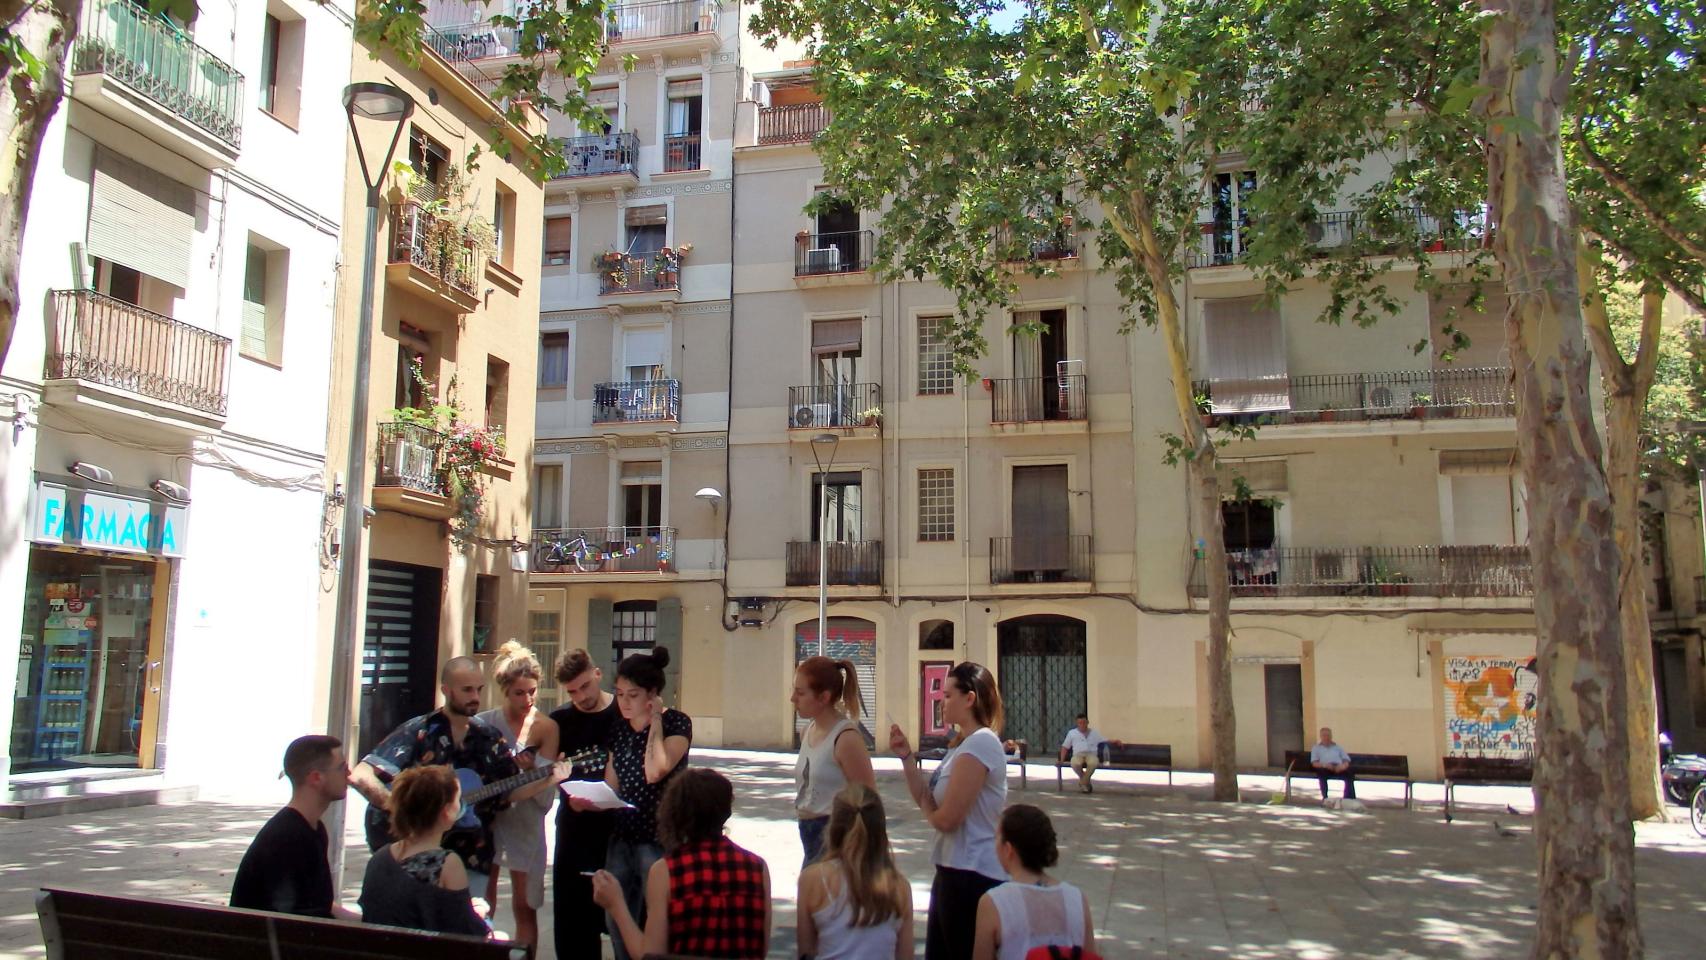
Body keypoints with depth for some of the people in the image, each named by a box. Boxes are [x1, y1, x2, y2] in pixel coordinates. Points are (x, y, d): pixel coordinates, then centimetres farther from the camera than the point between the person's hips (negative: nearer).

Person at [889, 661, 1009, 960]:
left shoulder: (980, 744, -21)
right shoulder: (963, 744, 13)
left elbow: (945, 819, -23)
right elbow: (926, 800, 10)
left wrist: (927, 807, -1)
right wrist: (906, 756, 1)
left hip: (972, 876, -10)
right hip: (955, 870, 10)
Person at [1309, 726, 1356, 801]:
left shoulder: (1338, 747, 30)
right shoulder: (1316, 748, 24)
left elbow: (1346, 761, 16)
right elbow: (1314, 763, 8)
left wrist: (1343, 766, -10)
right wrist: (1324, 765, -14)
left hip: (1339, 768, 2)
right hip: (1325, 769, -2)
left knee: (1350, 774, -33)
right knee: (1321, 773, -40)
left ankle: (1349, 798, -31)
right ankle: (1325, 798, -35)